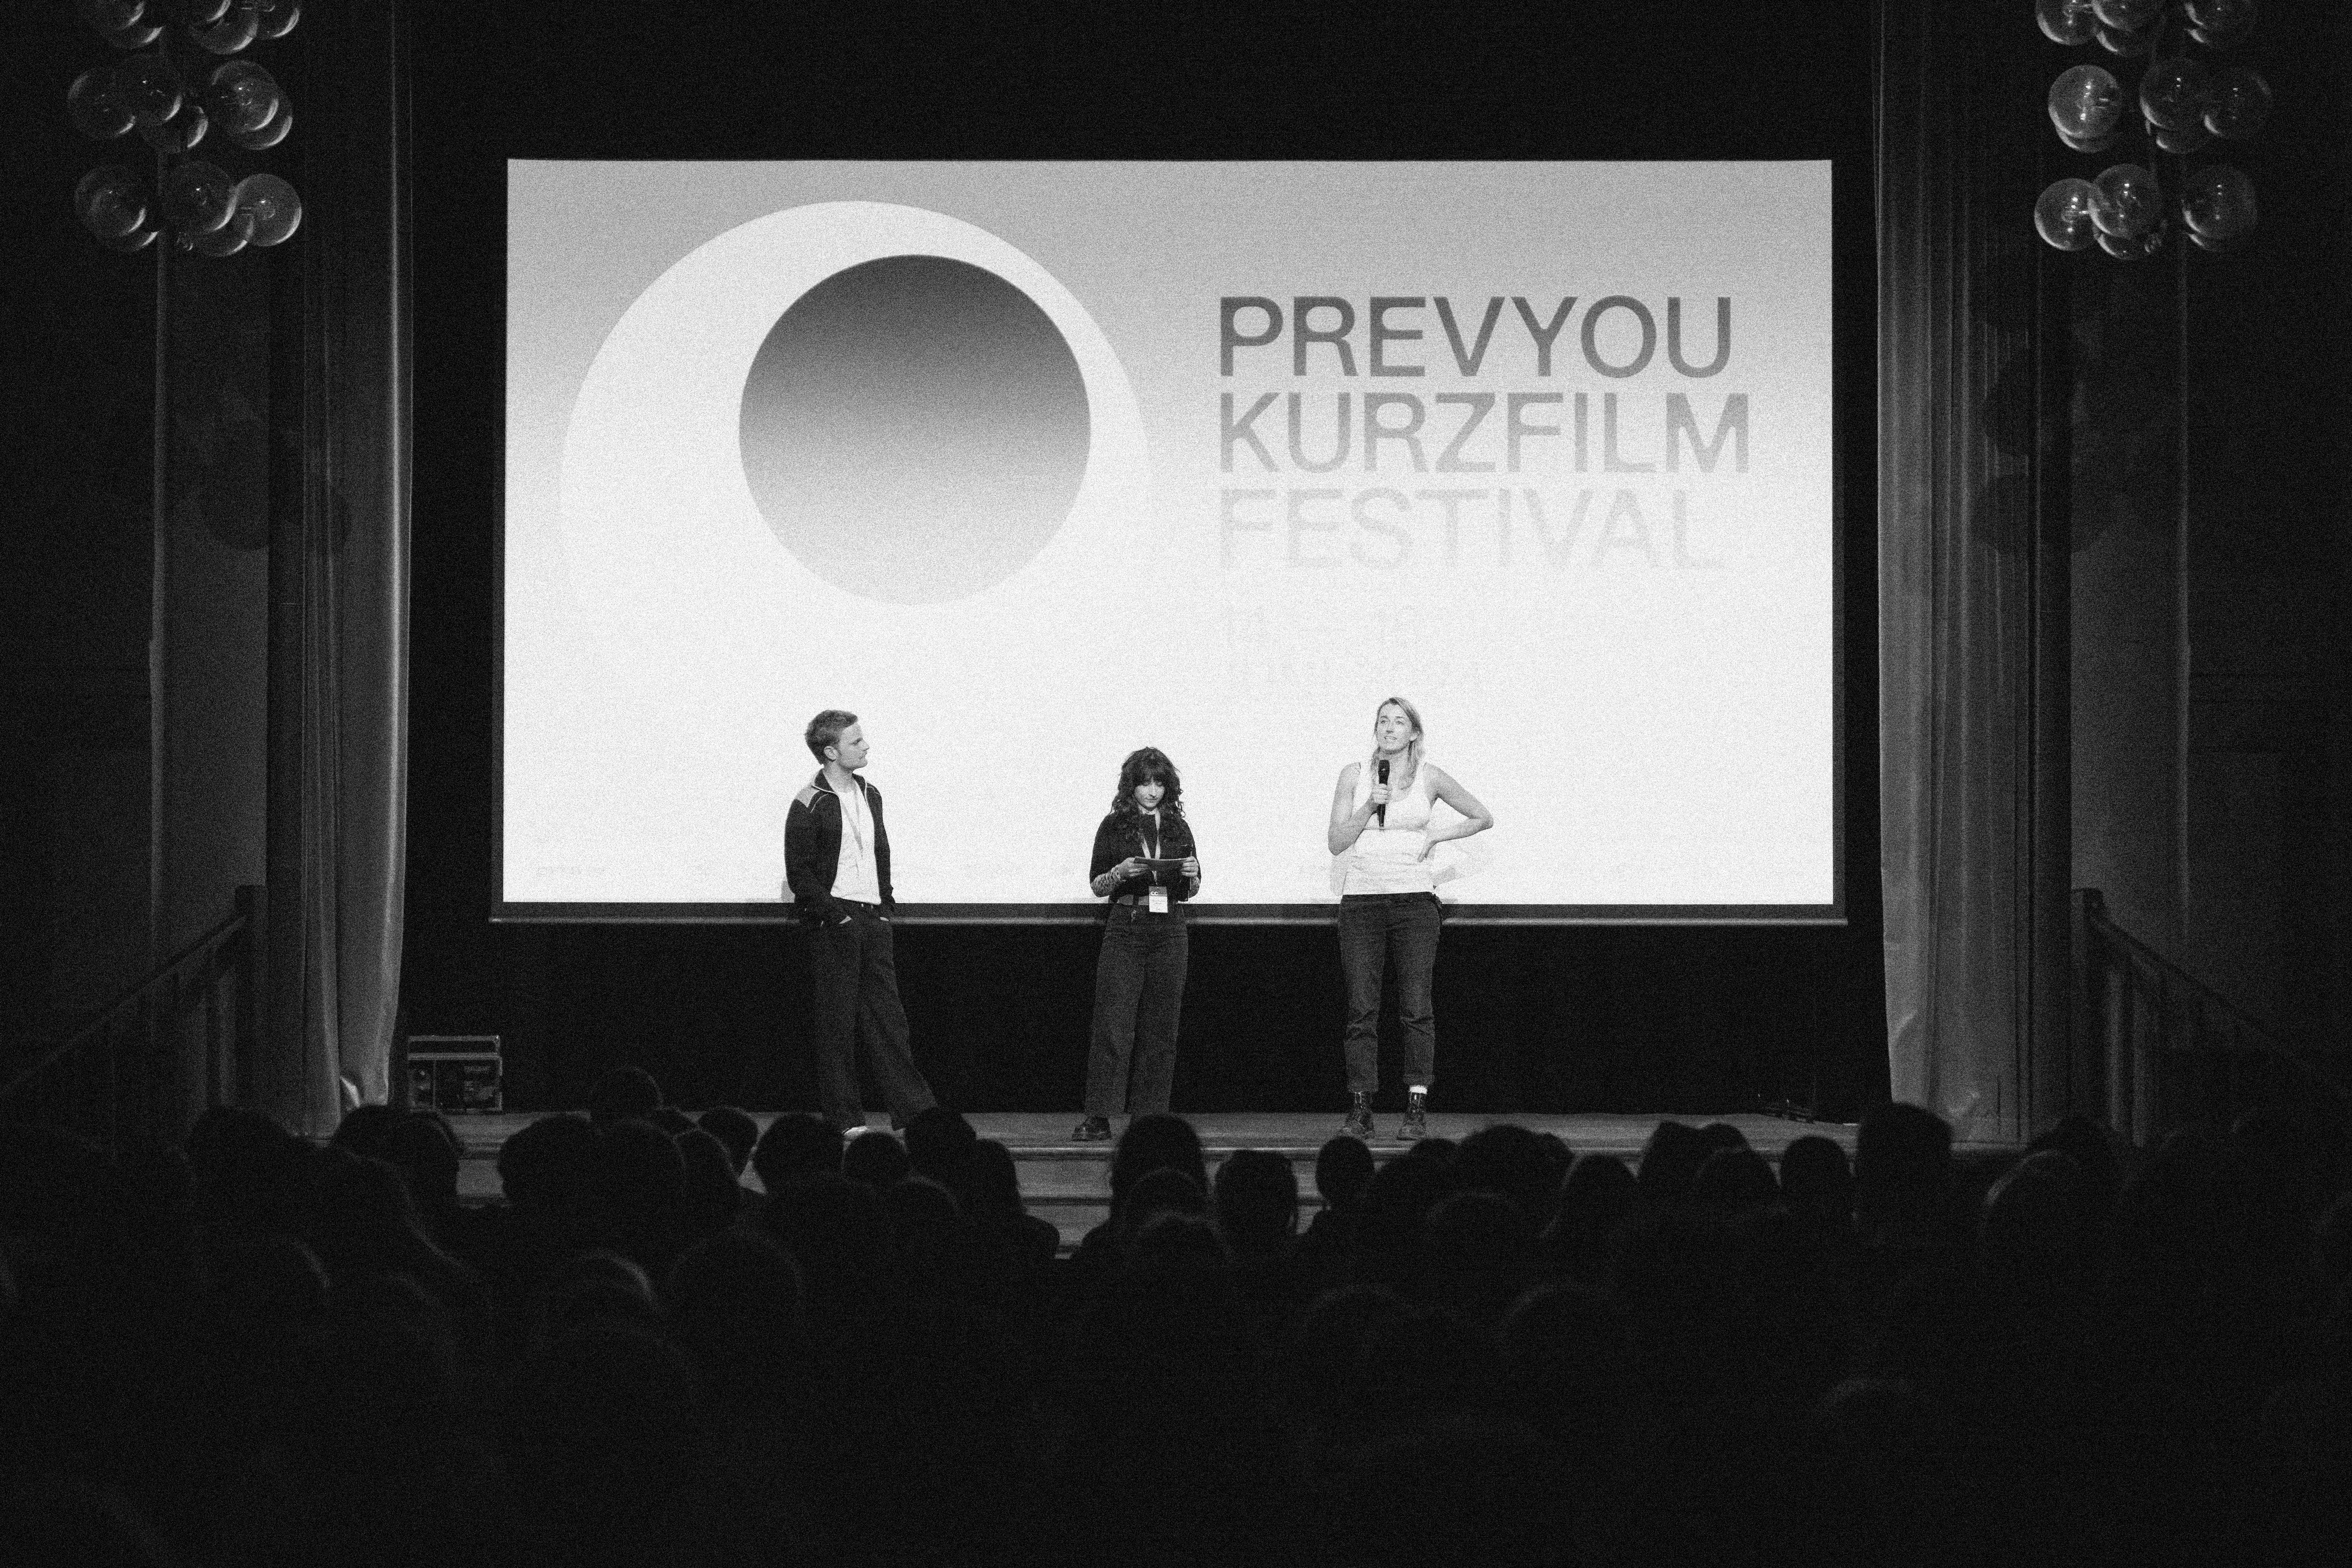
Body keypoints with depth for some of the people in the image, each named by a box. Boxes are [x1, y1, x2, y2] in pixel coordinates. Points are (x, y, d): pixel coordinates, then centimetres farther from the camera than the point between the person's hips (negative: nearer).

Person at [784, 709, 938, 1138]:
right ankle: (844, 1116, 3)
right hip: (835, 921, -6)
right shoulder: (810, 805, -8)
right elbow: (799, 875, -10)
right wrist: (835, 916, -14)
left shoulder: (869, 795, 13)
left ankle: (913, 1107, 4)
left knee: (887, 1015, 5)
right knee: (838, 1021, -1)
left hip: (873, 919, 6)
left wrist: (886, 906, 11)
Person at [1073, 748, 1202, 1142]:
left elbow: (1191, 890, 16)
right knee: (1113, 1025, -9)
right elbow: (1097, 885, 4)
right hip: (1125, 928, -3)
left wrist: (1191, 874, -6)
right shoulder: (1114, 827, 5)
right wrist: (1121, 872, -15)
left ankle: (1151, 1115, 6)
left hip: (1169, 931, 3)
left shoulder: (1179, 829, 12)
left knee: (1159, 1028, 2)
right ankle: (1099, 1119, -11)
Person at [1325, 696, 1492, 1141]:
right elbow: (1336, 842, 3)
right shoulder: (1355, 775, 8)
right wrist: (1369, 807, -10)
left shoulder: (1429, 777, 5)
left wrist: (1436, 835, 2)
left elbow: (1483, 818, 14)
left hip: (1414, 899, -1)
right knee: (1361, 1009, -3)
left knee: (1416, 1008, -6)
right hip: (1361, 899, 1)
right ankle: (1360, 1110, 0)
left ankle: (1417, 1110, -3)